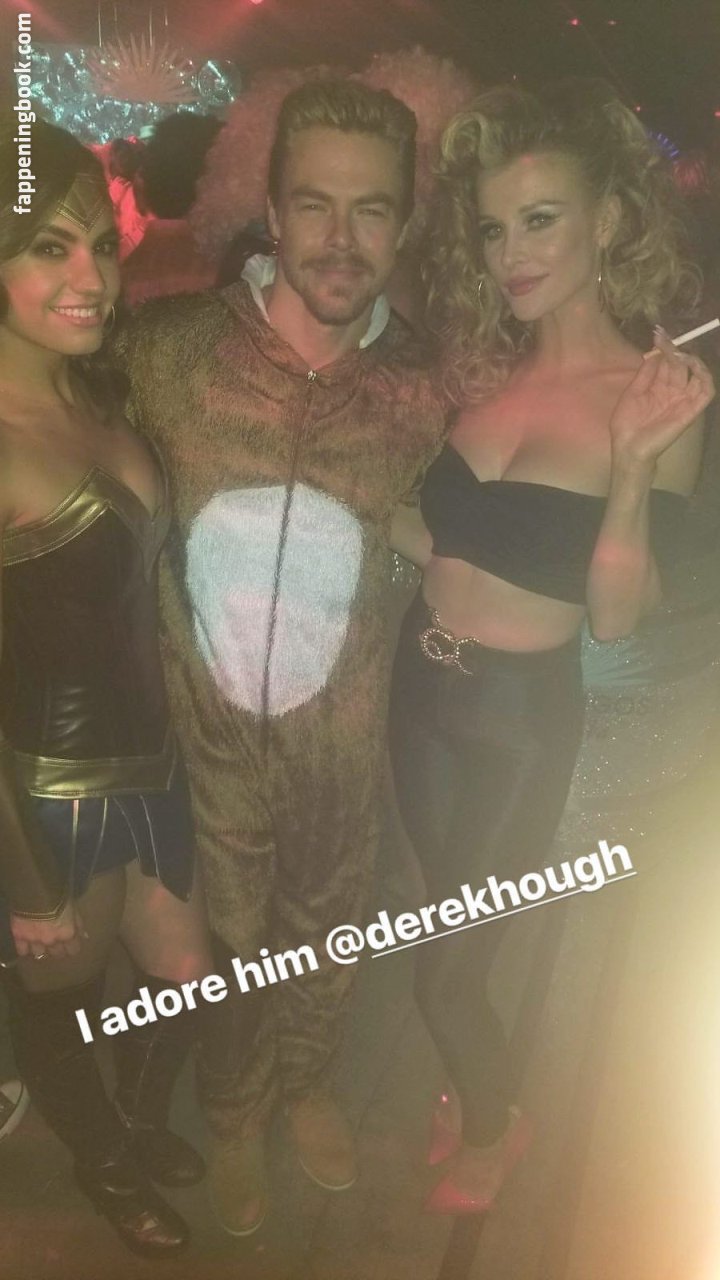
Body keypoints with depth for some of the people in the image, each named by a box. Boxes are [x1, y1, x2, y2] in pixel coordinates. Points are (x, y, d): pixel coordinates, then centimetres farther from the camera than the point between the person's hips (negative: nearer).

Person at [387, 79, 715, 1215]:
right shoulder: (486, 363, 0)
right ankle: (479, 1095, 50)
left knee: (443, 972, 10)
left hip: (522, 713, -5)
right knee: (453, 936, 23)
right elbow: (441, 536, 5)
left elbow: (615, 616, -16)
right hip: (420, 682, 5)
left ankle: (492, 1129, 41)